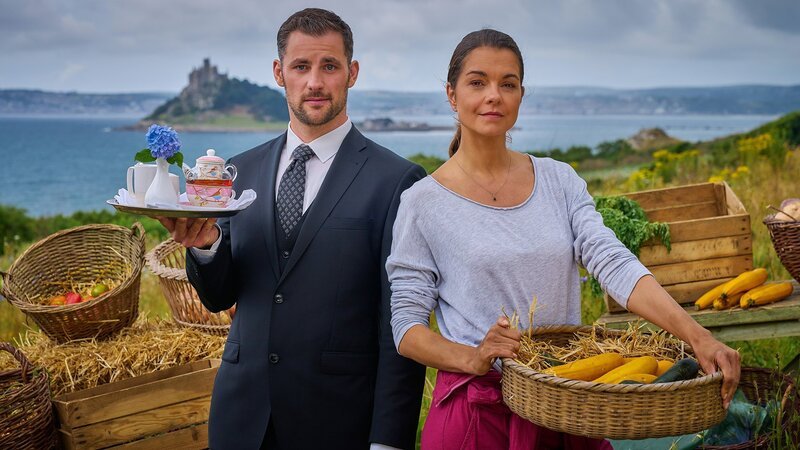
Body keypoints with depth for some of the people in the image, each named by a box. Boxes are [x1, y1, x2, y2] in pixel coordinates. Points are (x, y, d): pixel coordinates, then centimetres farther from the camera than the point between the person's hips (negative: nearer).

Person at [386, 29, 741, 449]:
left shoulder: (559, 180, 3)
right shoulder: (423, 202, -6)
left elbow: (614, 264, -8)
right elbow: (406, 327, -6)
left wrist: (697, 336, -22)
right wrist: (472, 358, -24)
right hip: (477, 412, -3)